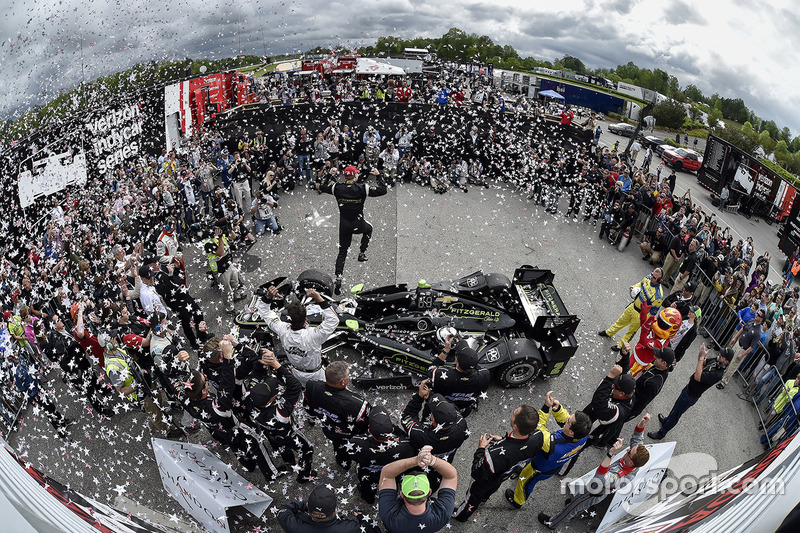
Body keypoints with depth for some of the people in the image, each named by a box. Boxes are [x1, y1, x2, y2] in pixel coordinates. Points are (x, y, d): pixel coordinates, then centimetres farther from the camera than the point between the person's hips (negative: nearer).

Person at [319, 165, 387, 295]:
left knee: (342, 251, 12)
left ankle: (338, 276, -5)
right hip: (358, 224, -2)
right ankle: (362, 253, 27)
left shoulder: (337, 187, -4)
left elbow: (321, 187, 13)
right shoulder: (362, 188, -11)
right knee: (369, 228, 34)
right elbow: (383, 191, -4)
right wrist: (378, 175, 6)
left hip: (344, 225, 2)